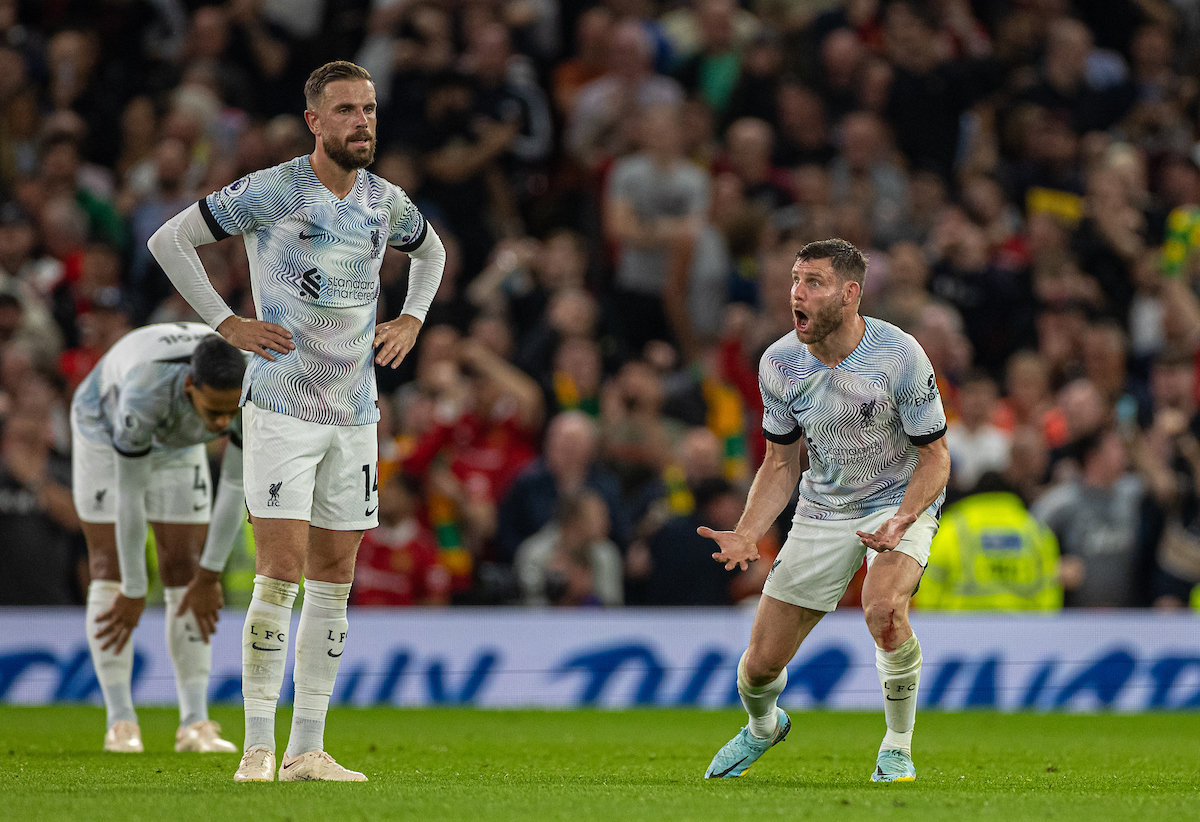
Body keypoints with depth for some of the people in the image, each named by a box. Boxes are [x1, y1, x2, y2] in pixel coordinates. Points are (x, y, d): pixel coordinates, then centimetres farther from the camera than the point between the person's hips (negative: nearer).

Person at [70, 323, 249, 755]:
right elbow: (129, 497, -37)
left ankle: (195, 723, -5)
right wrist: (134, 594, -29)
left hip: (178, 444, 4)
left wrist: (210, 575, -15)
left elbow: (235, 486, -21)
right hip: (104, 429, -4)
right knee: (111, 570, -10)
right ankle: (121, 721, -7)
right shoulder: (145, 393, -47)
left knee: (185, 571, -4)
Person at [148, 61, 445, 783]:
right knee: (282, 573, -12)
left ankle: (307, 751, 11)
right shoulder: (270, 192, -9)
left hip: (355, 415, 5)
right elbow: (170, 239, -4)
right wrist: (227, 323, -8)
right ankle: (258, 749, -7)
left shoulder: (387, 202, 8)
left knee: (333, 581, 5)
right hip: (281, 409, -5)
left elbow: (430, 250, 30)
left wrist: (411, 321, 15)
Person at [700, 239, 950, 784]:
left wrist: (902, 520, -31)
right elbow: (781, 464, 2)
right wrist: (746, 534, -13)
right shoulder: (779, 364, -11)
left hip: (902, 502, -4)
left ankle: (898, 748, -11)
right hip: (822, 512, 4)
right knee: (760, 665, 0)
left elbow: (935, 457, -13)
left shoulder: (900, 356, -22)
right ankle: (763, 727, 39)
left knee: (884, 608, -35)